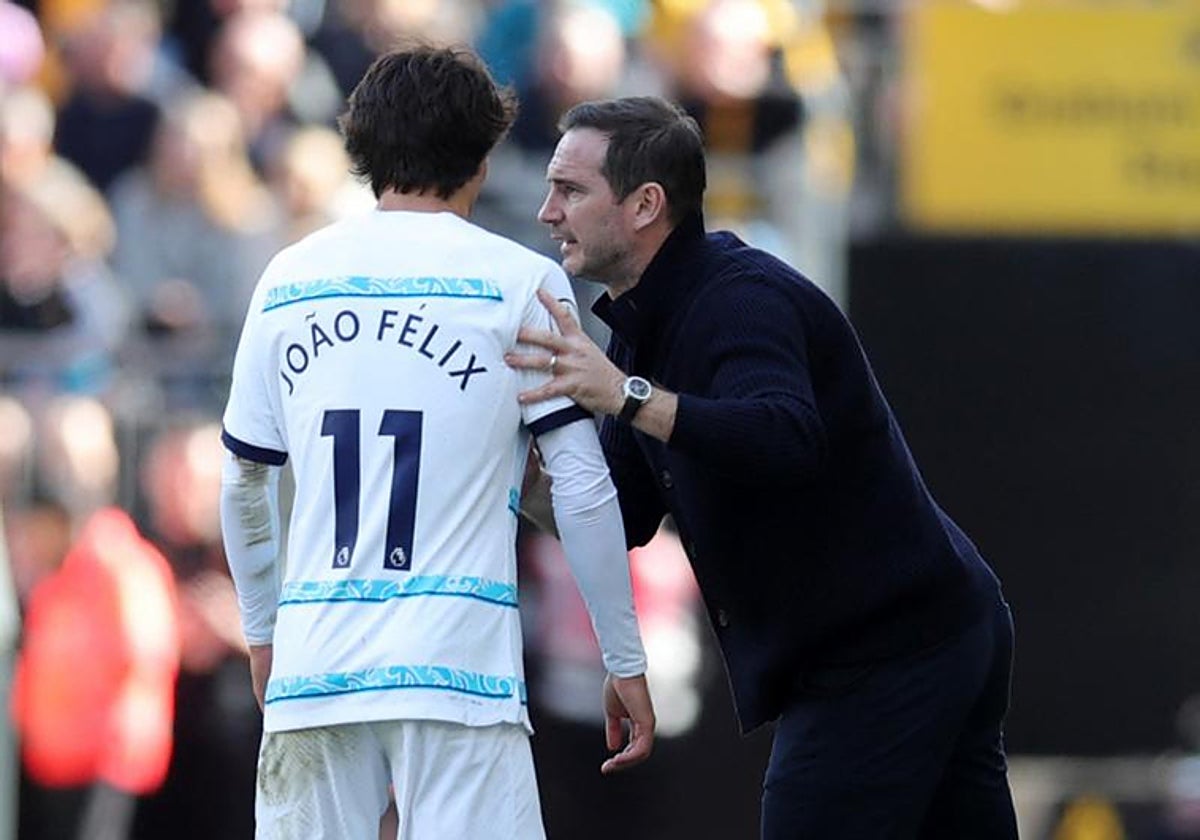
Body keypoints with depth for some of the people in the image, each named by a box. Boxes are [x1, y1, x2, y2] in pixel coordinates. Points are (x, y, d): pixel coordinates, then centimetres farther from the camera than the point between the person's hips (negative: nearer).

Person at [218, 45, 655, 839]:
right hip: (457, 672, -3)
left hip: (314, 667, 4)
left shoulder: (290, 279, 12)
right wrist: (625, 662, 6)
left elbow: (244, 486, 17)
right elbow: (582, 490, -1)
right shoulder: (519, 282, 1)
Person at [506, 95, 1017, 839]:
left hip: (882, 658, -11)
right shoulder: (648, 322, 13)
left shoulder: (744, 298, -18)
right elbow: (622, 514, 10)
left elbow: (788, 439, -38)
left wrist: (626, 398, -47)